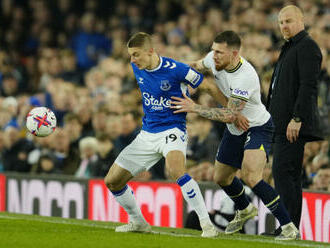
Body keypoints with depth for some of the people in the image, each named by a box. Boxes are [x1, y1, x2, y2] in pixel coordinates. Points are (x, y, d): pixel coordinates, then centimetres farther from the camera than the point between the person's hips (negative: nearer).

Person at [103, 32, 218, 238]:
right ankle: (138, 222, 26)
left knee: (176, 170, -37)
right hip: (147, 134, 7)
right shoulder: (137, 68, 2)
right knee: (112, 181, 4)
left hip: (172, 130, -7)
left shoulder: (176, 69, -17)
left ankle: (207, 223, -29)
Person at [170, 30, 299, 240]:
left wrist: (195, 108, -30)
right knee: (221, 177, 19)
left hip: (258, 127, -9)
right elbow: (198, 65, 15)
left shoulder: (245, 77, -33)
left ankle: (289, 227, -22)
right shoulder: (215, 59, -11)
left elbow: (230, 115, -31)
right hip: (235, 130, 9)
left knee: (251, 177, -27)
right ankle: (245, 210, 50)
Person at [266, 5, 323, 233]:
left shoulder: (307, 47, -9)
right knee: (290, 175, 9)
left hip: (295, 124, -10)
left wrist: (297, 119, -24)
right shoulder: (290, 48, 23)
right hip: (284, 124, 10)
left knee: (283, 172, -14)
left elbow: (308, 86, -18)